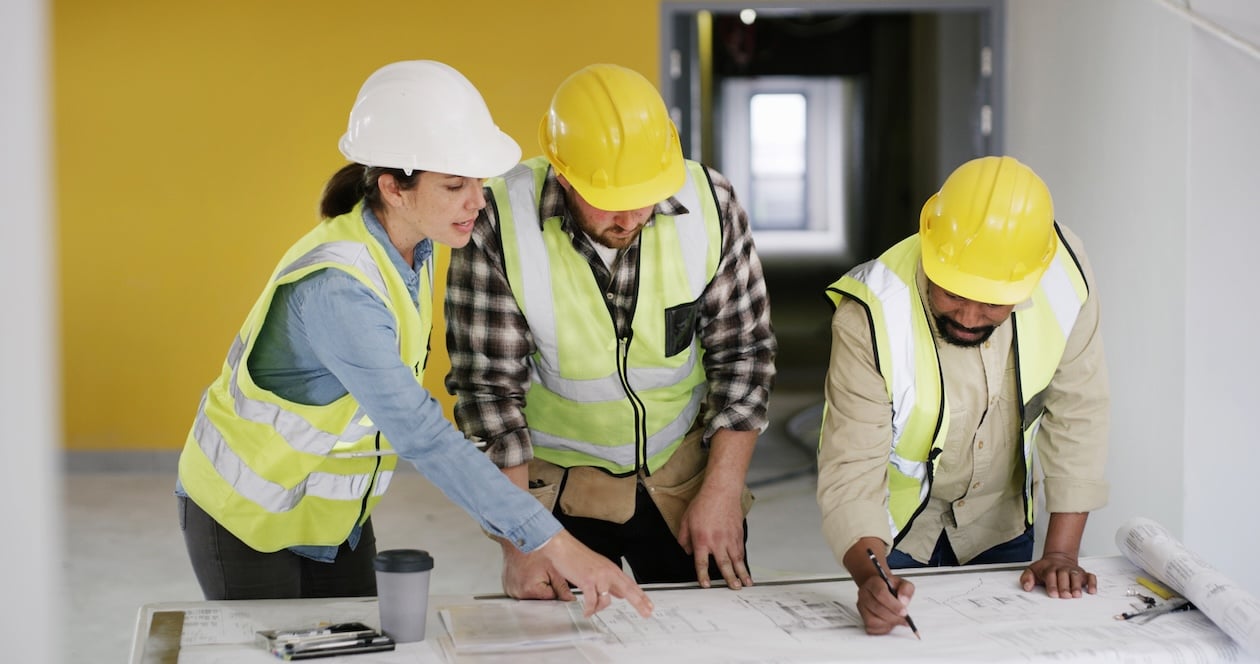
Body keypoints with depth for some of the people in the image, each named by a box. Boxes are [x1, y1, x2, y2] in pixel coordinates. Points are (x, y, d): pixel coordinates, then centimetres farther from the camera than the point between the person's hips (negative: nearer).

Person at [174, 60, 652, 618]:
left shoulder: (413, 246, -7)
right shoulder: (335, 289, -34)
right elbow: (424, 439, -38)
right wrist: (556, 546, -41)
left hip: (335, 513, 7)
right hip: (246, 515, -7)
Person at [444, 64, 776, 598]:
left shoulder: (709, 204, -15)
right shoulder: (498, 225, -22)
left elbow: (743, 353, -6)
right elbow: (489, 389, -16)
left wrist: (723, 492, -9)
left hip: (686, 470, 2)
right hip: (554, 484, -2)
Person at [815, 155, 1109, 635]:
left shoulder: (1064, 274, -25)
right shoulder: (870, 317, -33)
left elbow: (1077, 416, -15)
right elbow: (850, 471, -32)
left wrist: (1061, 552, -17)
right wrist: (871, 577, -50)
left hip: (1000, 521, 3)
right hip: (897, 525, -3)